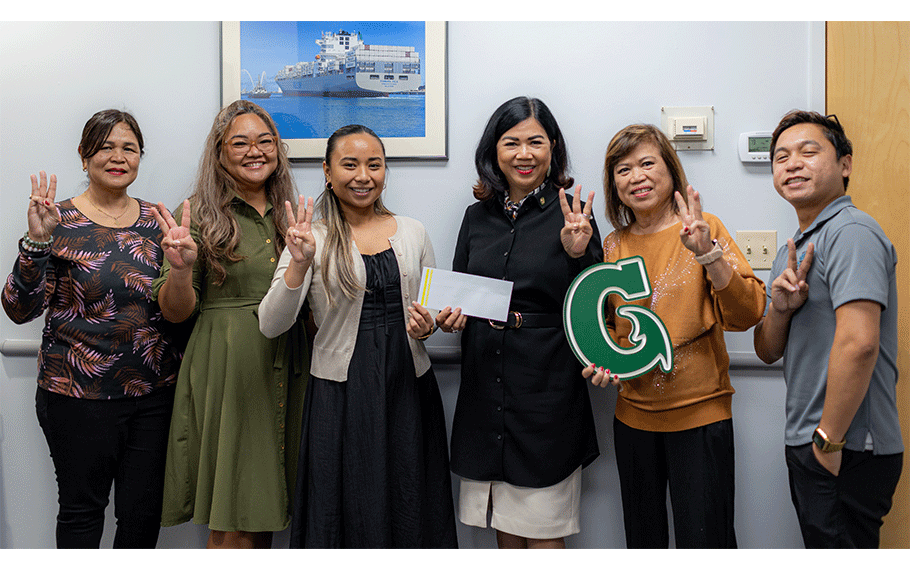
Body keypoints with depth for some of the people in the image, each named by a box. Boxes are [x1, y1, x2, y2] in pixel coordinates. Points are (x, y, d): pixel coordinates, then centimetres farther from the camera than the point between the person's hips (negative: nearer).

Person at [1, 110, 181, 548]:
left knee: (144, 510, 9)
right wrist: (37, 241, -22)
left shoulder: (156, 221, 7)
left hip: (154, 391, 3)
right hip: (78, 394, -3)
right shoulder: (59, 220, -4)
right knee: (81, 509, 11)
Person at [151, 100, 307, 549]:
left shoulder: (288, 216, 13)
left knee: (265, 513, 10)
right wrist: (181, 268, -22)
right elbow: (175, 313, -4)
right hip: (226, 373, -4)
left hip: (286, 372, 5)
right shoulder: (199, 216, -1)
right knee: (232, 527, -2)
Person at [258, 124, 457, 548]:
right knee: (346, 514, 6)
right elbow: (271, 326, -11)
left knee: (410, 511, 9)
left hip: (410, 386, 3)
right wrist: (299, 264, -25)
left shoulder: (412, 232, 7)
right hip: (340, 393, -2)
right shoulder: (313, 239, -1)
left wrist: (428, 325, -4)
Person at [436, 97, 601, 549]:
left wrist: (579, 254, -19)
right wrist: (448, 317, -3)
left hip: (547, 392, -4)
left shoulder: (572, 216, -3)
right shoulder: (478, 216, 9)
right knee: (504, 530, 14)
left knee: (542, 533, 4)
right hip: (484, 389, 4)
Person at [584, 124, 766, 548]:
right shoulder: (613, 246, 5)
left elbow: (746, 315, -14)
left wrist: (708, 253, -26)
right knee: (642, 538, 15)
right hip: (633, 414, 4)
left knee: (703, 541, 1)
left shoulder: (704, 230, -5)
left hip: (700, 413, -4)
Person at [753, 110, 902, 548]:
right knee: (821, 548, 20)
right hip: (807, 446, 9)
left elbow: (858, 342, -27)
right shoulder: (793, 250, 14)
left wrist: (829, 439, -20)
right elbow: (768, 351, 12)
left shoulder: (851, 231, -16)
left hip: (846, 452, -9)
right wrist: (780, 308, -9)